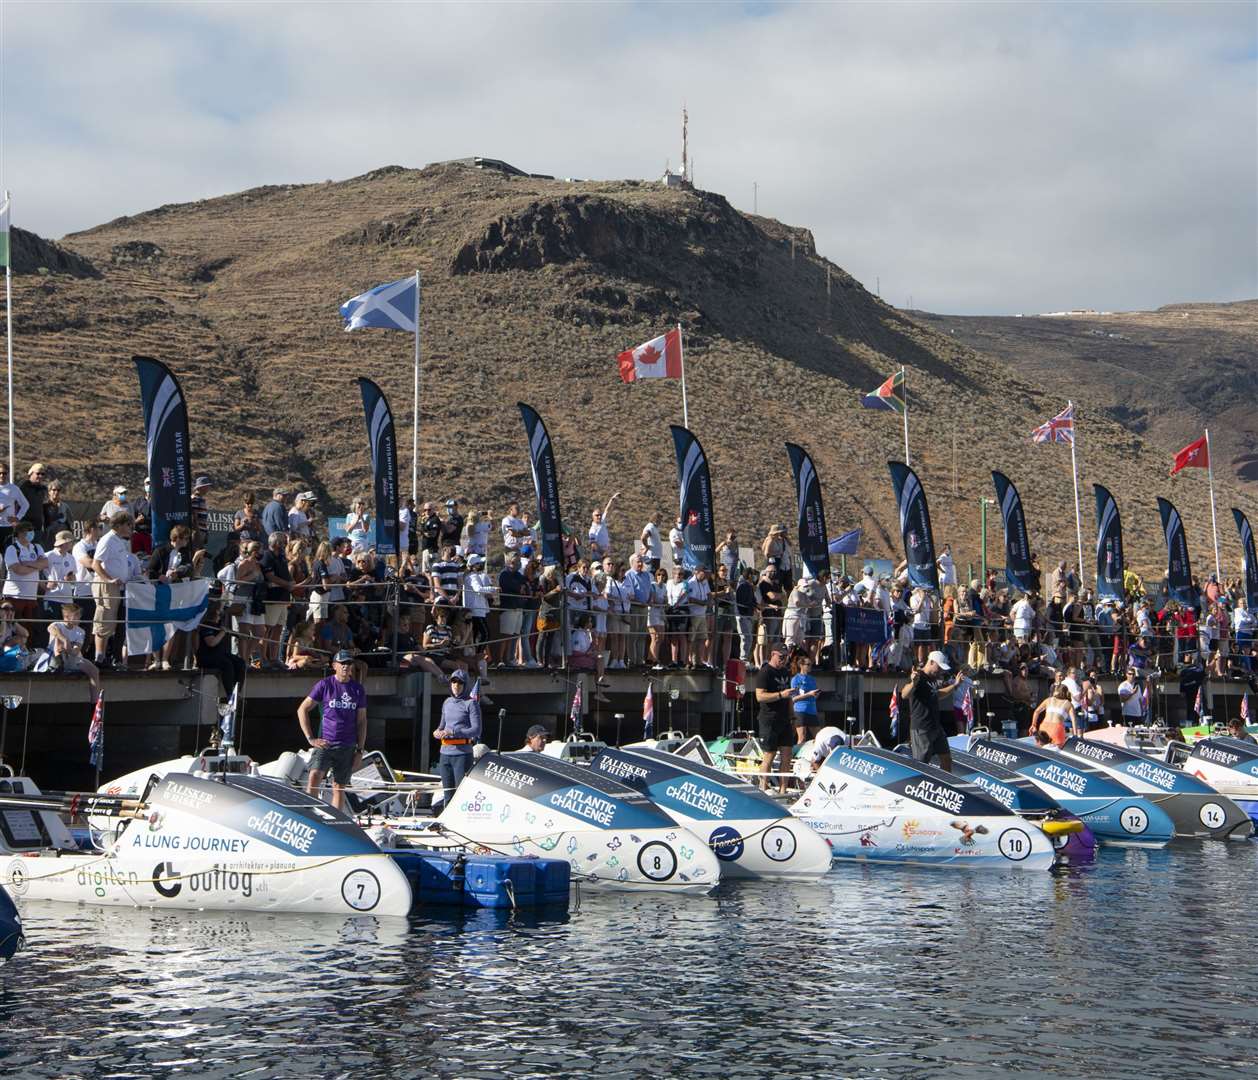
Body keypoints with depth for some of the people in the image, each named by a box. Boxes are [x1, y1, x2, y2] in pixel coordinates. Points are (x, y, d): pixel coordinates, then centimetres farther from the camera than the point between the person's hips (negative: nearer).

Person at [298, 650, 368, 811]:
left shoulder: (358, 689, 9)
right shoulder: (324, 685, 1)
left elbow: (361, 721, 12)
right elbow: (302, 710, 3)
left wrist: (360, 750, 6)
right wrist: (310, 738, -3)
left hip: (348, 747, 3)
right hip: (325, 743, -3)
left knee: (339, 788, 5)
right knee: (314, 777, -21)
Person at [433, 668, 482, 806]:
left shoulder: (471, 703, -3)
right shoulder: (447, 703, 15)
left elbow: (476, 730, -10)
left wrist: (453, 732, -19)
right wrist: (438, 732, 2)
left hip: (462, 753, -6)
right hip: (445, 753, 6)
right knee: (448, 793, 8)